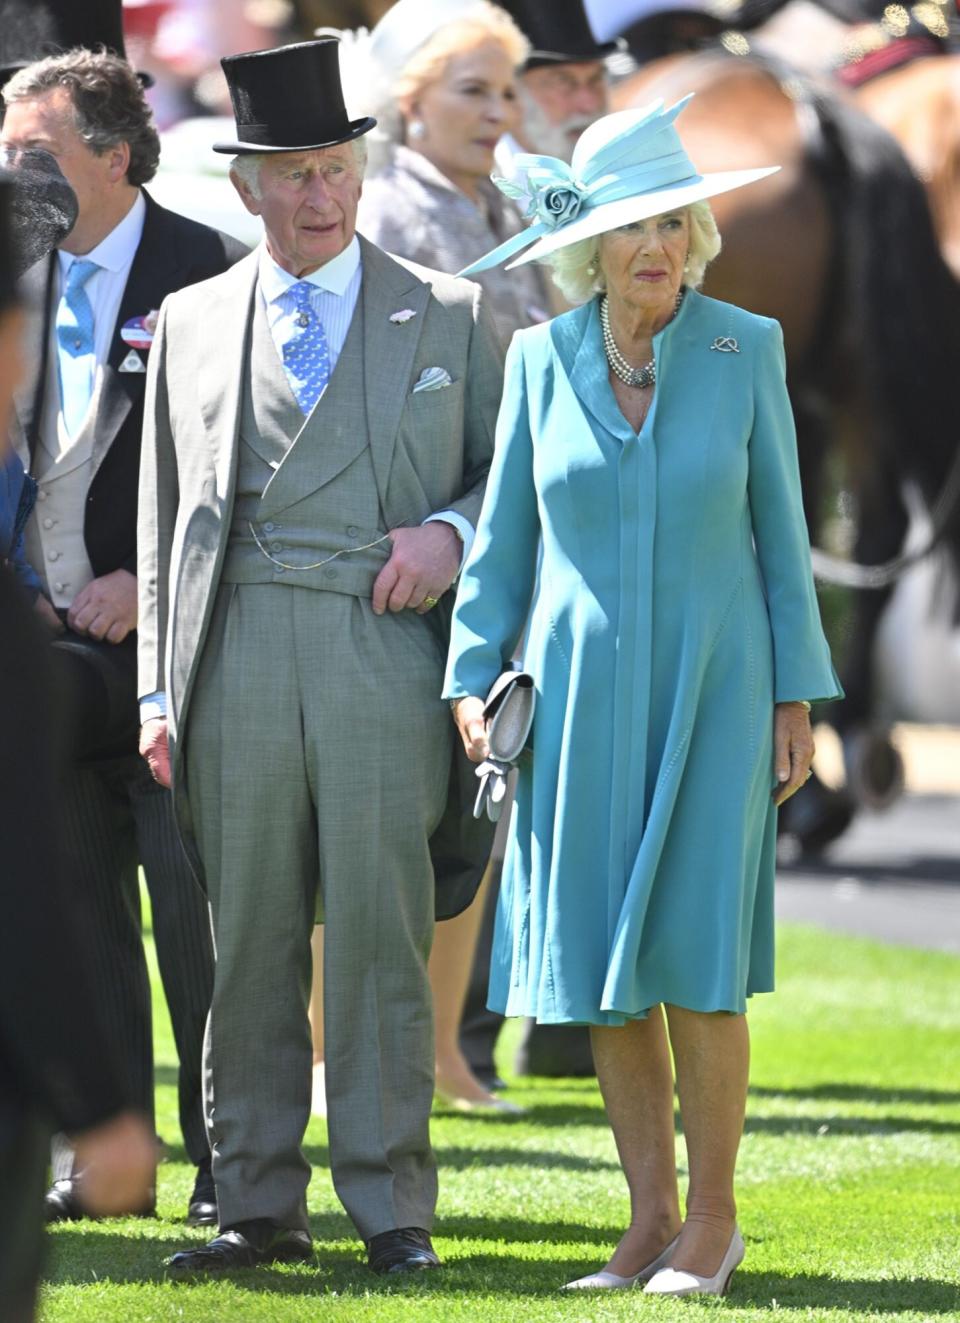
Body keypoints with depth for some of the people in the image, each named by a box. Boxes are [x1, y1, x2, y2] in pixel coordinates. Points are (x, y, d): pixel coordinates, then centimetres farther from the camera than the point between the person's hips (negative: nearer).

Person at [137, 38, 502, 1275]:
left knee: (381, 939, -3)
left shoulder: (449, 317, 10)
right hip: (237, 656, 2)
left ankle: (392, 1207, 3)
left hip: (386, 652, -2)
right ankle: (257, 1205, 9)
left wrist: (452, 532, -6)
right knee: (247, 946, 3)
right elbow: (163, 517, 13)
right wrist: (161, 691, 7)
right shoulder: (192, 323, 14)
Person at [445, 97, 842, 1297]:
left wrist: (796, 696, -1)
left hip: (710, 689, -2)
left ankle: (712, 1214, 5)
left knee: (694, 960, -7)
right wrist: (472, 681, 2)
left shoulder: (746, 350, -3)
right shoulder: (542, 358, 1)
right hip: (580, 691, 2)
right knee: (599, 969, 3)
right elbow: (504, 533, 8)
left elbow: (779, 528, 1)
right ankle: (651, 1220, 11)